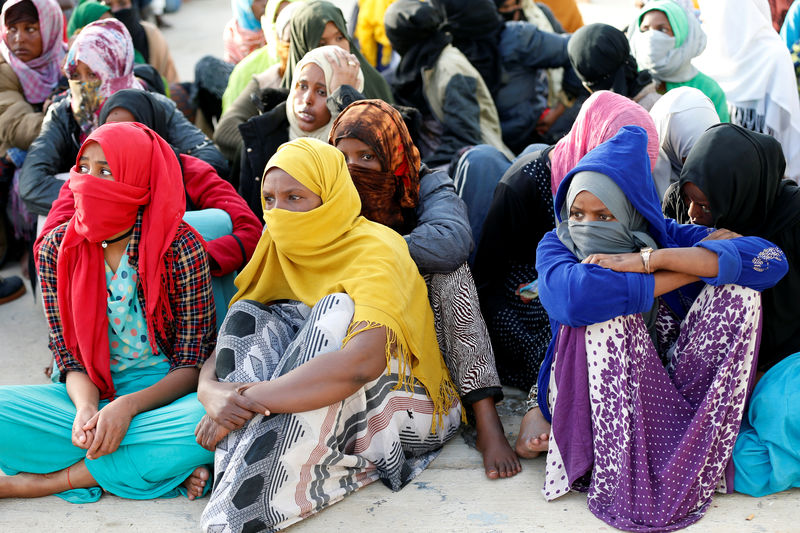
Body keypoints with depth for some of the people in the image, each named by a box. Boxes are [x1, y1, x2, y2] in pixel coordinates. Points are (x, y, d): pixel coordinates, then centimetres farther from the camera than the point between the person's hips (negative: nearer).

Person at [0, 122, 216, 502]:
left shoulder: (181, 247, -11)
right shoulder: (56, 249, 0)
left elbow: (193, 364, -10)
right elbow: (67, 353, 2)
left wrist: (127, 406, -27)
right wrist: (85, 407, -20)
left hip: (162, 393, -3)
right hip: (91, 392, 3)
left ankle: (49, 480, -20)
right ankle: (165, 466, -19)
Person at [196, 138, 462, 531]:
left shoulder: (376, 251, -18)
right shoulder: (280, 252, 3)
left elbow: (363, 361, -37)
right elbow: (224, 347, -3)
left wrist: (249, 399, -35)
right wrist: (213, 394, -27)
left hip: (402, 406, -6)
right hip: (315, 418, 6)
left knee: (338, 313, -30)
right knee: (247, 318, -10)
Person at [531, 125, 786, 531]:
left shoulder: (662, 236, -5)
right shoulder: (555, 249, -10)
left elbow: (771, 260, -20)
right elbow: (577, 295, -37)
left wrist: (652, 259, -27)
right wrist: (697, 267, -25)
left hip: (669, 386, 3)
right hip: (589, 393, -2)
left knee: (739, 287, -15)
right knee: (608, 307, -29)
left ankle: (692, 452, -21)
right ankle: (616, 479, -29)